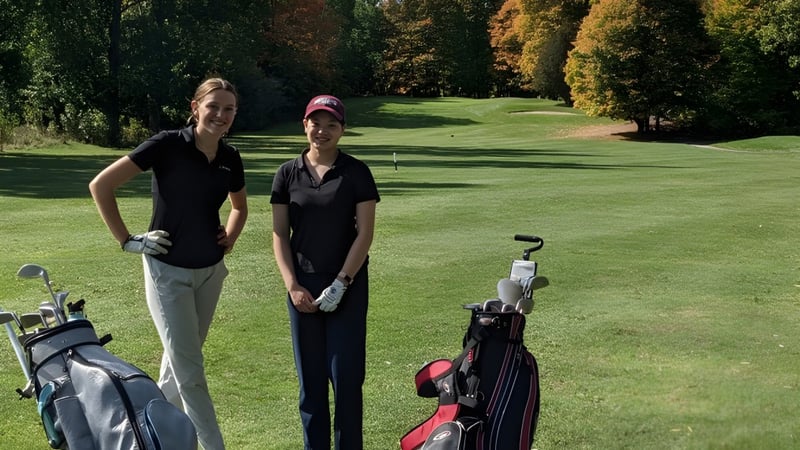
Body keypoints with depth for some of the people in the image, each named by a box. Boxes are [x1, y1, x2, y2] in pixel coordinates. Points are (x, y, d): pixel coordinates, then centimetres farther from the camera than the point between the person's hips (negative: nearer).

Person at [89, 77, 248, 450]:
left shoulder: (230, 159, 0)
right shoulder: (168, 145, -16)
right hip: (168, 270, -6)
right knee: (189, 370, -3)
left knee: (181, 358, 20)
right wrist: (127, 241, -13)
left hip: (210, 271, 6)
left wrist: (230, 237, 3)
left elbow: (240, 206, 21)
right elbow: (101, 185, -15)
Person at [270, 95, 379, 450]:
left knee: (346, 375, -3)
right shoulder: (288, 174, 5)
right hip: (303, 287, 2)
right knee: (310, 377, 7)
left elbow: (365, 233, -5)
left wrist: (340, 284, -11)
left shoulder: (356, 173, -2)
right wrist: (292, 286, -6)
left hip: (347, 285, -2)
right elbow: (280, 234, 4)